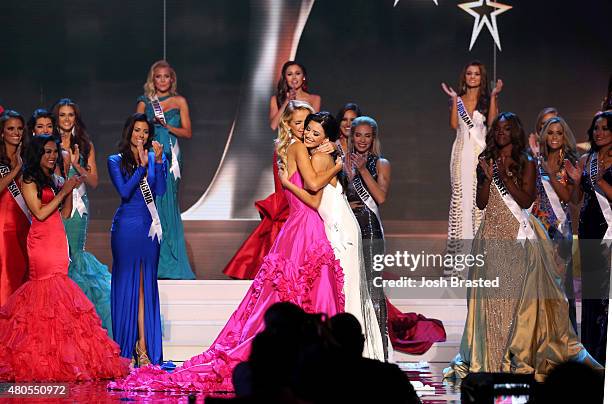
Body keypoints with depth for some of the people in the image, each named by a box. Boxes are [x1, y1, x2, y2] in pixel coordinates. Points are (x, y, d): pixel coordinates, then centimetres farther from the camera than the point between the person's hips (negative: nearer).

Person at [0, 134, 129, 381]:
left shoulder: (55, 180, 18)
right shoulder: (29, 182, -3)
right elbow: (40, 213, -11)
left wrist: (70, 190, 5)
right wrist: (64, 191, -8)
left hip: (58, 241, 7)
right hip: (41, 242, -7)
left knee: (55, 291, 2)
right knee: (49, 288, -12)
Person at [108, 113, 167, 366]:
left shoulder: (155, 160, 10)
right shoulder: (116, 161, 3)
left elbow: (160, 191, -4)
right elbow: (124, 191, -10)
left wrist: (158, 161, -13)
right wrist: (142, 166, -15)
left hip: (149, 227, 3)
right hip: (126, 227, -3)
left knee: (146, 286, 2)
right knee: (126, 283, -2)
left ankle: (143, 345, 2)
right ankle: (125, 349, 1)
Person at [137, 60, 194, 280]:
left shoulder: (179, 102, 8)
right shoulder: (144, 103, 10)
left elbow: (187, 132, 4)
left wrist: (167, 126, -10)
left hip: (169, 157, -1)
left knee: (168, 204, -5)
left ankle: (169, 262, 0)